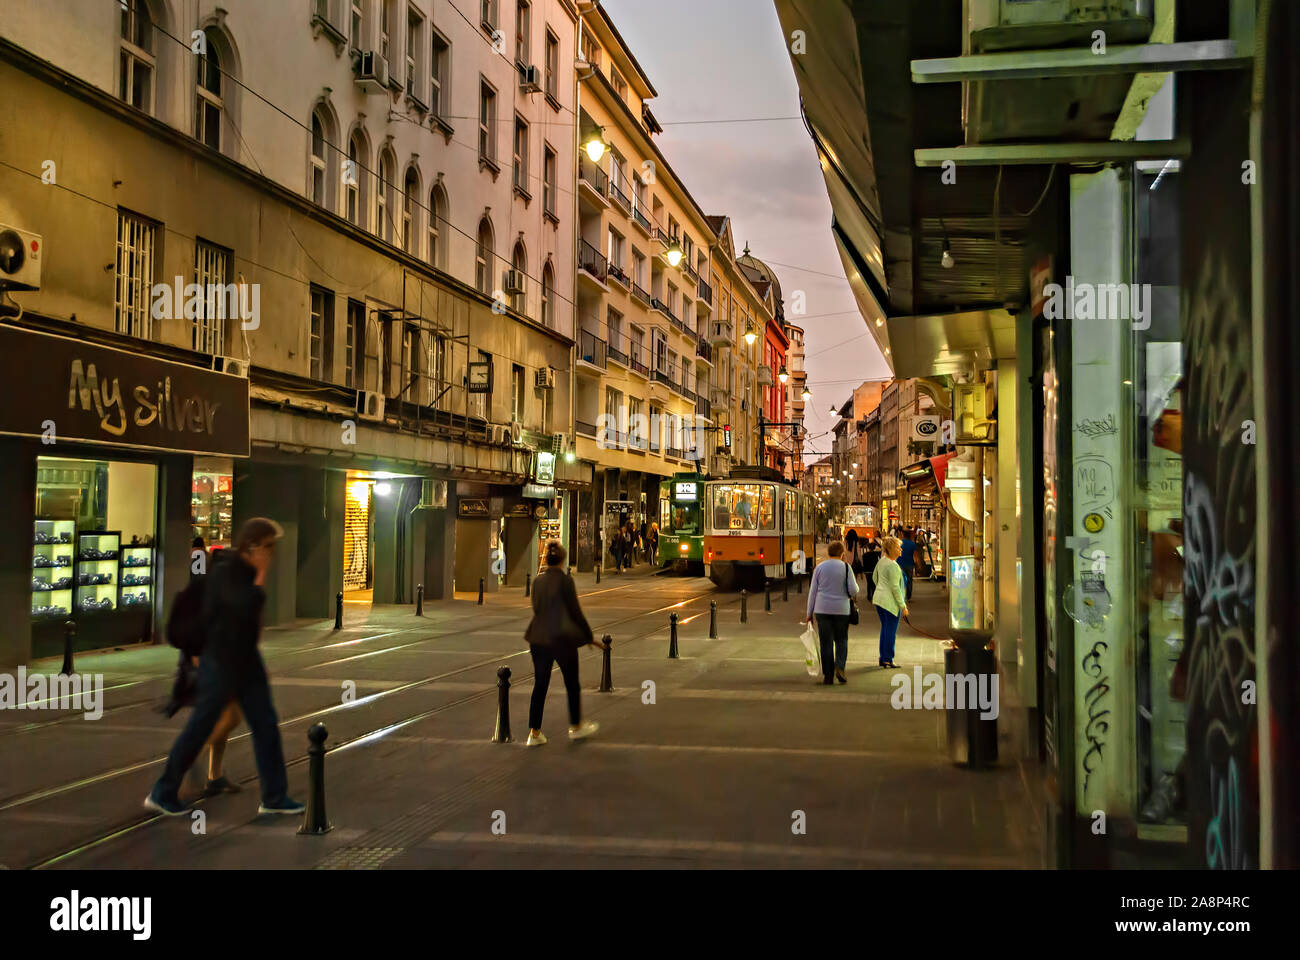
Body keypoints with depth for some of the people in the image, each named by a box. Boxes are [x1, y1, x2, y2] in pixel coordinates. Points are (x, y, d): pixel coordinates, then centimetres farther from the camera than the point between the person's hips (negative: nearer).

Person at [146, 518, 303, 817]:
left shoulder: (248, 571, 7)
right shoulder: (225, 571, -17)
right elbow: (246, 609, -30)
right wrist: (261, 576, -23)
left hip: (246, 658, 8)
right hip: (220, 660, -8)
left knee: (266, 725, 6)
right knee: (200, 727, 2)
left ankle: (274, 797, 12)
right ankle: (162, 794, 18)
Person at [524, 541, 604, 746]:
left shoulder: (538, 582, 3)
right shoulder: (565, 580, -13)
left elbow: (537, 609, 12)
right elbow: (575, 612, -11)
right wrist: (590, 636, -1)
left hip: (539, 640, 5)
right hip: (562, 639, -5)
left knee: (540, 685, 10)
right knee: (572, 684, 13)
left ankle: (534, 733, 8)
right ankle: (576, 727, 27)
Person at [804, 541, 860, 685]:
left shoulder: (819, 567, 4)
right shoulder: (845, 567, -2)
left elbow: (812, 591, 5)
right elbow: (853, 590, -7)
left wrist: (809, 613, 10)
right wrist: (852, 595, 18)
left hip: (822, 609, 1)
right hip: (841, 609, -1)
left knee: (826, 642, 5)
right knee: (841, 640, 13)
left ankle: (828, 675, 5)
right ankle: (840, 667, -8)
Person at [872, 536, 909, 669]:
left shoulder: (881, 561, 8)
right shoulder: (893, 566, -19)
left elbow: (875, 578, 20)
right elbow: (895, 587, -19)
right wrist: (903, 606, -13)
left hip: (879, 598, 9)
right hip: (890, 602, -9)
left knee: (884, 628, 16)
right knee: (891, 631, 0)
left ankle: (882, 658, 22)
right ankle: (888, 660, 4)